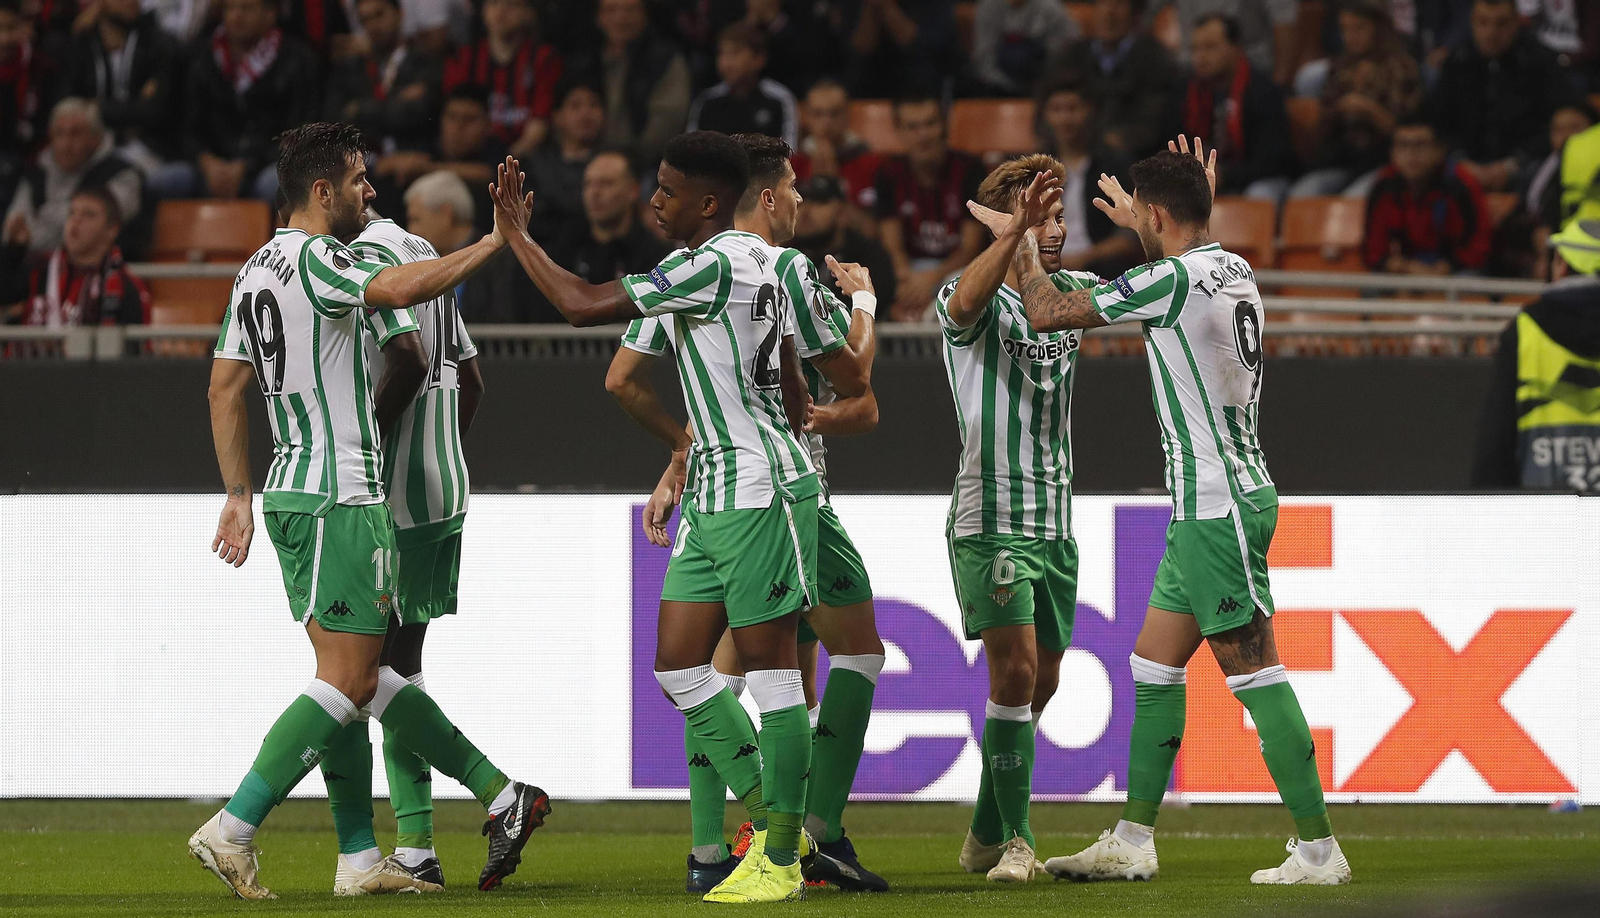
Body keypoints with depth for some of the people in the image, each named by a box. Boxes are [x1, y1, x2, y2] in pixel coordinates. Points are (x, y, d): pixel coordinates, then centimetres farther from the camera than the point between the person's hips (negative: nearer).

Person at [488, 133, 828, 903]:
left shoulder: (714, 267, -17)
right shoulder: (758, 261, 14)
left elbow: (584, 305, -19)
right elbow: (793, 392, 21)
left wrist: (513, 235, -8)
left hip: (757, 492, -10)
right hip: (715, 496, 10)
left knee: (769, 667, -4)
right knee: (677, 664, 9)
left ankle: (781, 860, 2)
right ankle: (773, 821, 17)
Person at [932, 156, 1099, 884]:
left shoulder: (1072, 292, 12)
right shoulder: (977, 300, -7)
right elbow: (965, 301, -29)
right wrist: (1016, 230, -44)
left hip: (1054, 518, 7)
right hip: (991, 517, -7)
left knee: (1040, 682, 11)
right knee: (1015, 671, -16)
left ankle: (986, 837, 23)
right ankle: (1013, 841, -13)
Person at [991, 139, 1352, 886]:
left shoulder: (1174, 279, -16)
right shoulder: (1234, 271, 10)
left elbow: (1046, 312, -11)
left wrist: (1024, 242, 4)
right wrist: (1137, 226, 46)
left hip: (1216, 509, -10)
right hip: (1217, 503, 10)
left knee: (1253, 671, -7)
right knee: (1154, 664, 13)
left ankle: (1318, 847, -6)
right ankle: (1133, 841, 18)